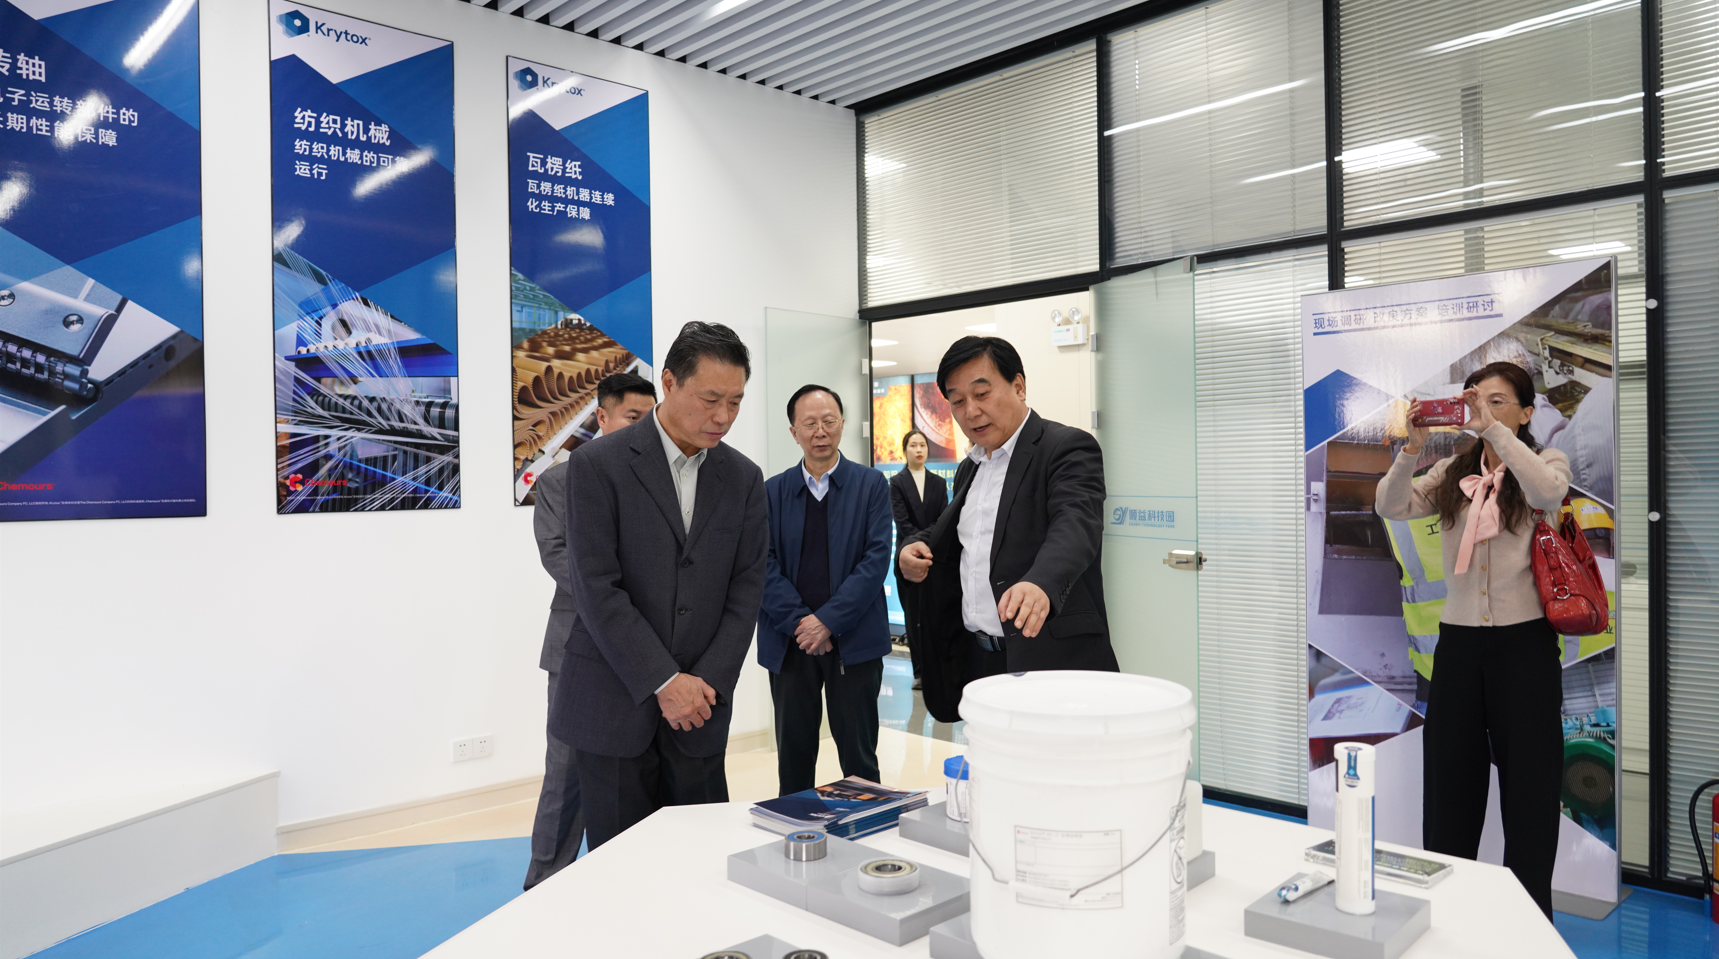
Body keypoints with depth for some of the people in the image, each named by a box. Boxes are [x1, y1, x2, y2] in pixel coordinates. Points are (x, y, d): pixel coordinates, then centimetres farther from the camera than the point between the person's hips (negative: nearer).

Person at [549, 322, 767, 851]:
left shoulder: (744, 478, 6)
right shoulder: (597, 464, -7)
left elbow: (746, 590, 5)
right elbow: (596, 588, -12)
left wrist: (709, 683, -7)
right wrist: (664, 682, -14)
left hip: (698, 708, 4)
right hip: (613, 708, -3)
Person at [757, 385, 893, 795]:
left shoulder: (871, 484, 2)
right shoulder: (772, 491, 6)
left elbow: (876, 558, -7)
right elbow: (764, 565, -1)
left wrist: (828, 620, -14)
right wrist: (799, 622, -13)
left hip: (854, 640, -2)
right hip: (790, 640, 2)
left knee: (859, 756, 6)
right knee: (793, 757, 11)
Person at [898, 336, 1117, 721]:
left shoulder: (1068, 447, -9)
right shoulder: (970, 468, 17)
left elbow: (1075, 523, -27)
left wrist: (1041, 584, -46)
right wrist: (918, 546, 6)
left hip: (1049, 661, -7)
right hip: (978, 660, 7)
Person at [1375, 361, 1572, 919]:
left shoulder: (1546, 462, 2)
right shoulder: (1451, 474, 9)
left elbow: (1548, 493, -22)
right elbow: (1391, 507, -5)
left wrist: (1493, 430, -24)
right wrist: (1412, 447, -18)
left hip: (1524, 642, -3)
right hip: (1458, 641, 3)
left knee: (1528, 781, 5)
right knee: (1450, 780, 9)